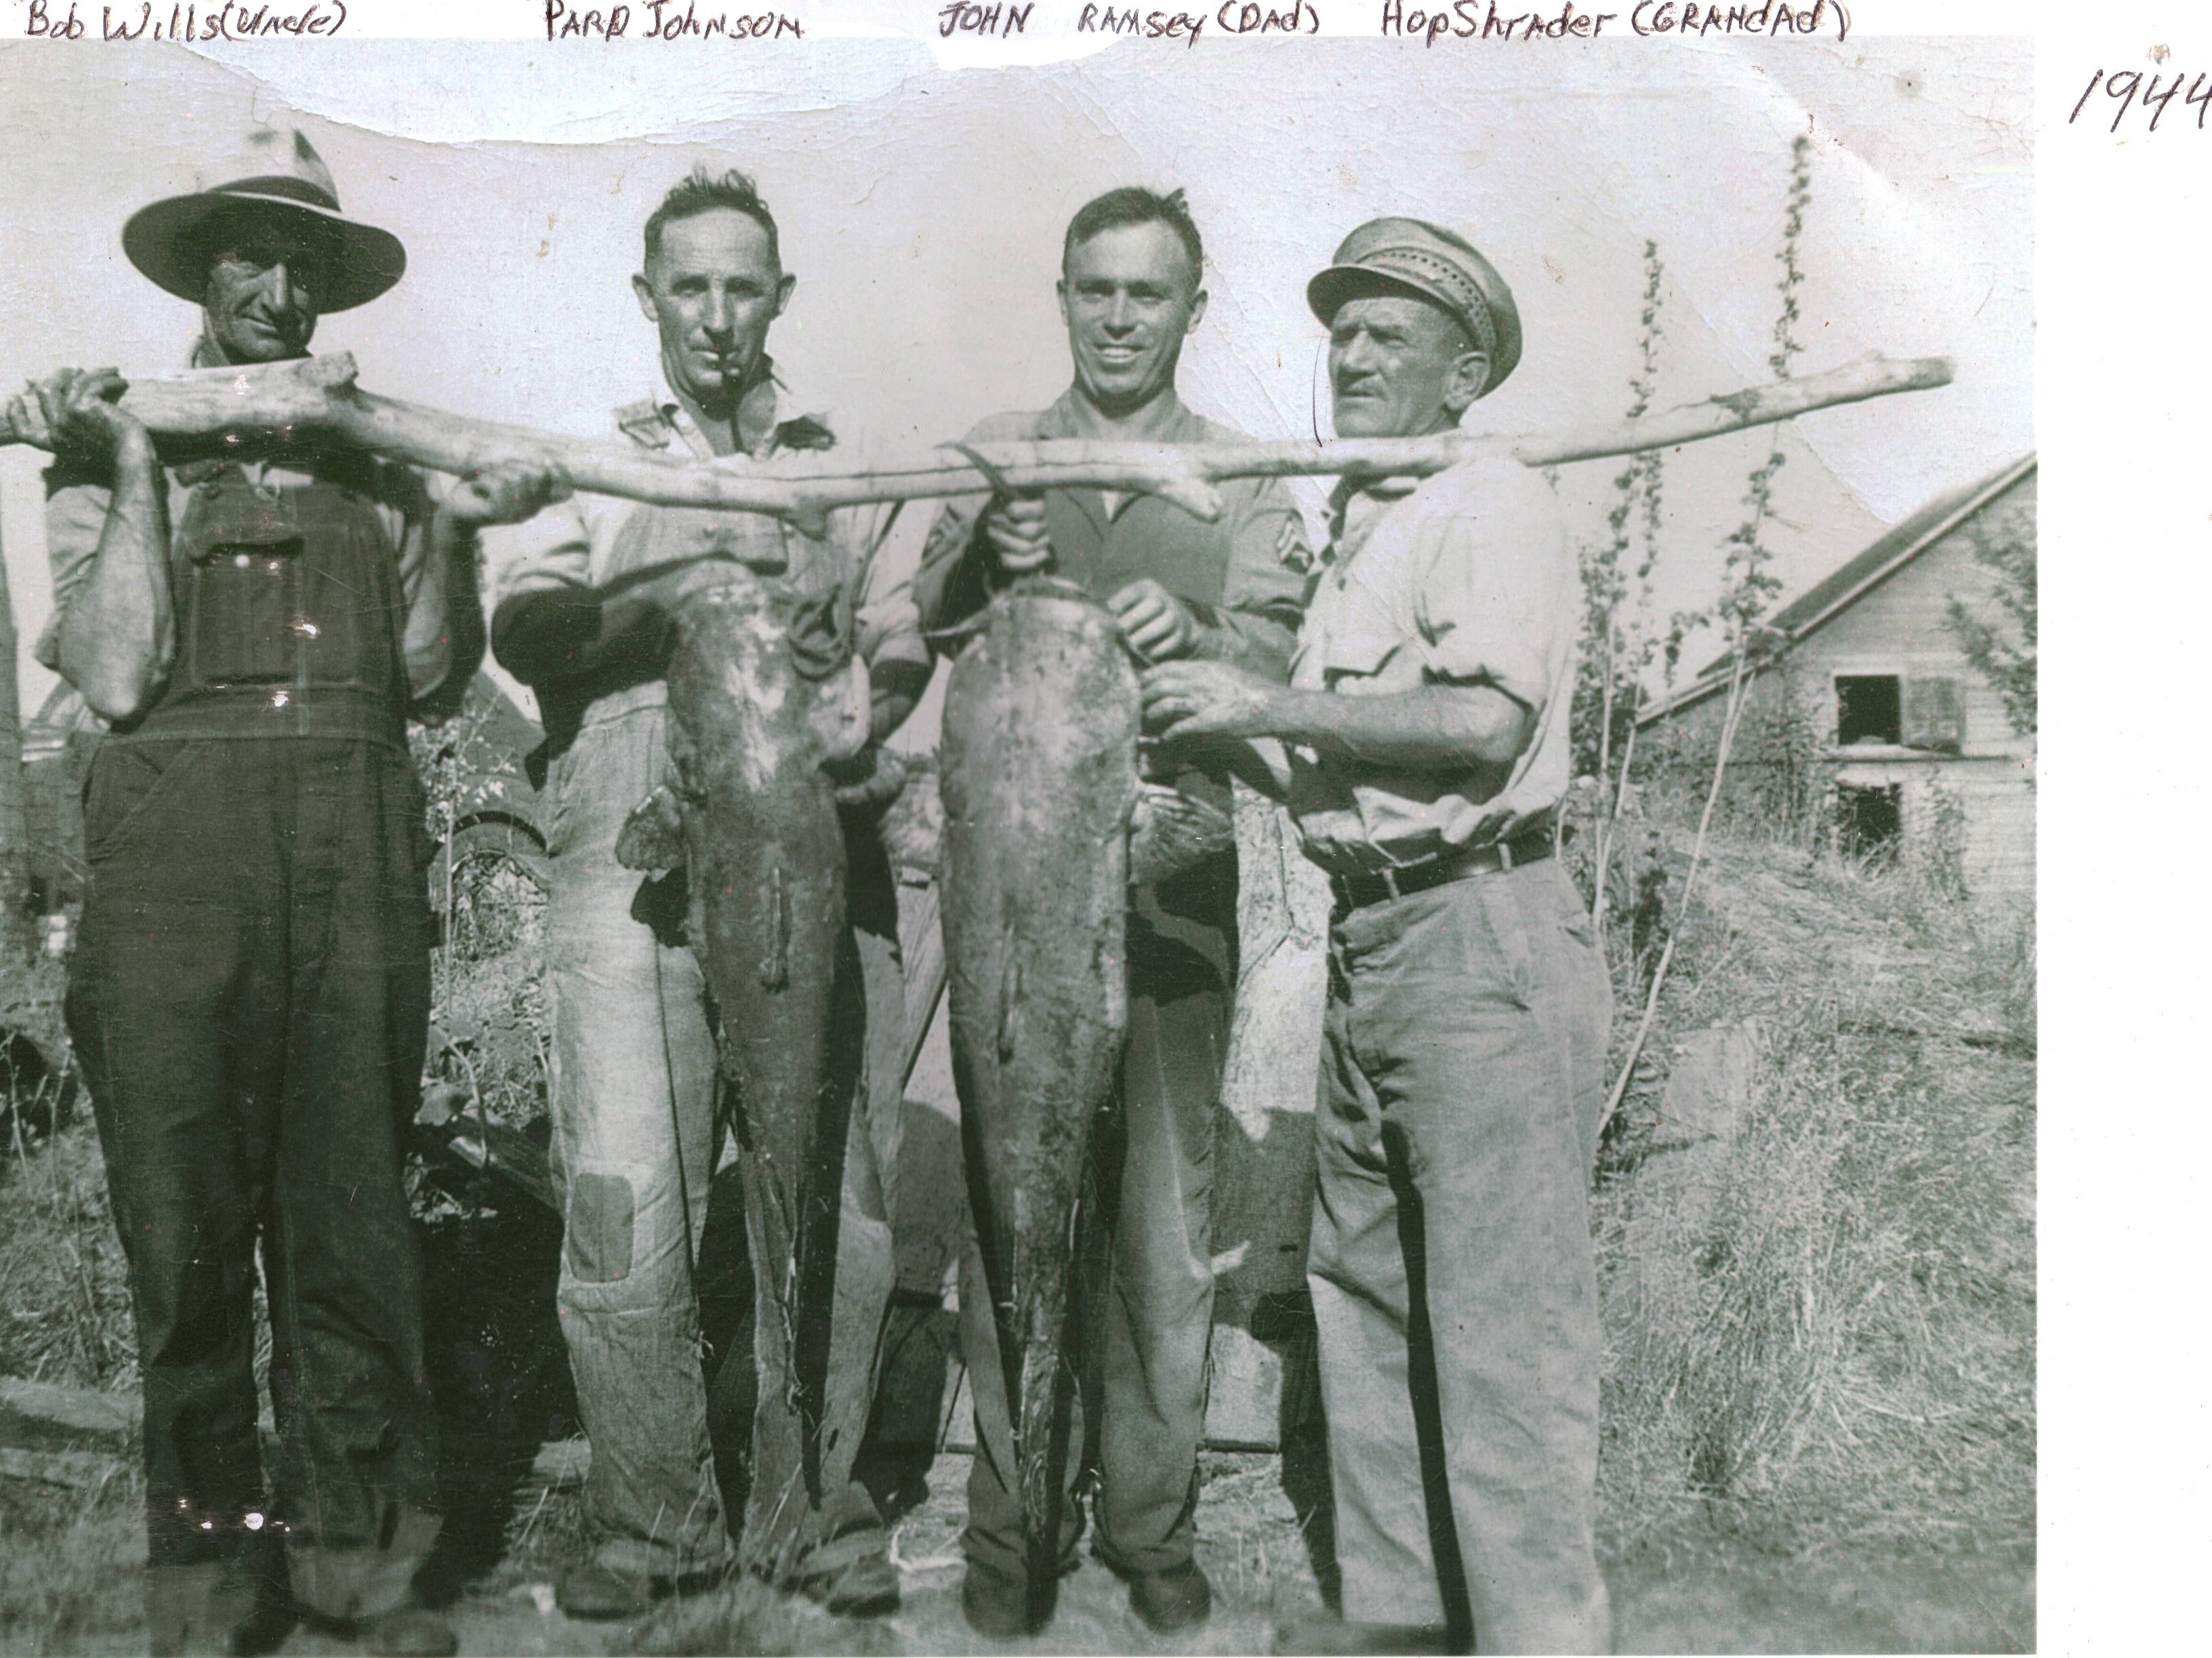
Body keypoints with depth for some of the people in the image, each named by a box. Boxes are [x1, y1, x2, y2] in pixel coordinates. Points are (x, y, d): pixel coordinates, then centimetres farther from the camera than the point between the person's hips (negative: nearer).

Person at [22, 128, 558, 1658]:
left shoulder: (379, 459, 15)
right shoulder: (111, 456, 10)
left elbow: (432, 683, 9)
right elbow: (117, 678, -3)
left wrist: (454, 530, -3)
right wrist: (136, 473, -5)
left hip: (357, 854, 1)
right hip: (176, 852, -1)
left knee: (353, 1213, 4)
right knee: (185, 1220, 3)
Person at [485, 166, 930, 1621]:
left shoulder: (844, 473, 20)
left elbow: (901, 651, 13)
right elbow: (524, 629, 0)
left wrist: (860, 712, -8)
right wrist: (670, 587, -15)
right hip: (634, 862, -1)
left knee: (839, 1204, 0)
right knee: (627, 1216, -5)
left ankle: (814, 1504, 18)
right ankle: (656, 1519, 13)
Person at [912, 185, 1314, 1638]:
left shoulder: (1244, 483, 10)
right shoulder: (994, 459, 13)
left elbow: (1272, 660, -5)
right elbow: (919, 633, 1)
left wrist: (1192, 633, -28)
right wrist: (982, 561, -20)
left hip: (1173, 872, 0)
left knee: (1166, 1209, 5)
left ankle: (1153, 1516, 21)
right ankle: (1012, 1518, 18)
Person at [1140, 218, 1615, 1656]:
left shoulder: (1494, 508, -6)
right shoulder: (1354, 527, 20)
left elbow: (1484, 722, -21)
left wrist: (1271, 707, -16)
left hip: (1482, 939, -9)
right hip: (1371, 939, 9)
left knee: (1502, 1317, -5)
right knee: (1365, 1290, 14)